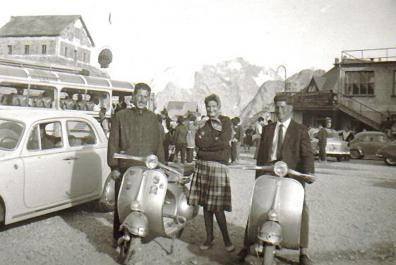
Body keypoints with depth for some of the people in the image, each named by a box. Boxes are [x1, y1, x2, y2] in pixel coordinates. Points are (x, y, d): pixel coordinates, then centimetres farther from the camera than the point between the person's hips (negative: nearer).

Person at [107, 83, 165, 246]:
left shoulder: (152, 118, 11)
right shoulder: (121, 116, 3)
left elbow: (158, 143, 11)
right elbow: (113, 142, 1)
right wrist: (113, 167, -4)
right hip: (124, 169, -2)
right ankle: (118, 236, 17)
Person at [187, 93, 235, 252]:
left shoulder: (225, 122, 1)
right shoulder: (204, 125, 17)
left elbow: (224, 142, -14)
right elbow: (198, 142, -1)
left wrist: (206, 141, -4)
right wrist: (215, 140, -10)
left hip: (218, 166, -5)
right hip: (202, 165, 5)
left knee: (217, 207, -6)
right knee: (205, 204, 9)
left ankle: (226, 239, 9)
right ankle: (209, 237, 21)